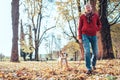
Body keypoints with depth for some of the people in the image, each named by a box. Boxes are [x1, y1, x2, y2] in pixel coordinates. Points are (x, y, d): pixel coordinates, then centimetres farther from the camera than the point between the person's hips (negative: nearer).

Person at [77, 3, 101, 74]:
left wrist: (97, 29, -1)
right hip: (85, 35, -2)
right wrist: (80, 38, -3)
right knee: (87, 51, -15)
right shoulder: (82, 17, 2)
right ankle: (89, 69, -12)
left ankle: (93, 64, 33)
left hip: (93, 36, 2)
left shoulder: (95, 15, 6)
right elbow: (79, 28, 3)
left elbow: (99, 24, 19)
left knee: (95, 52, 5)